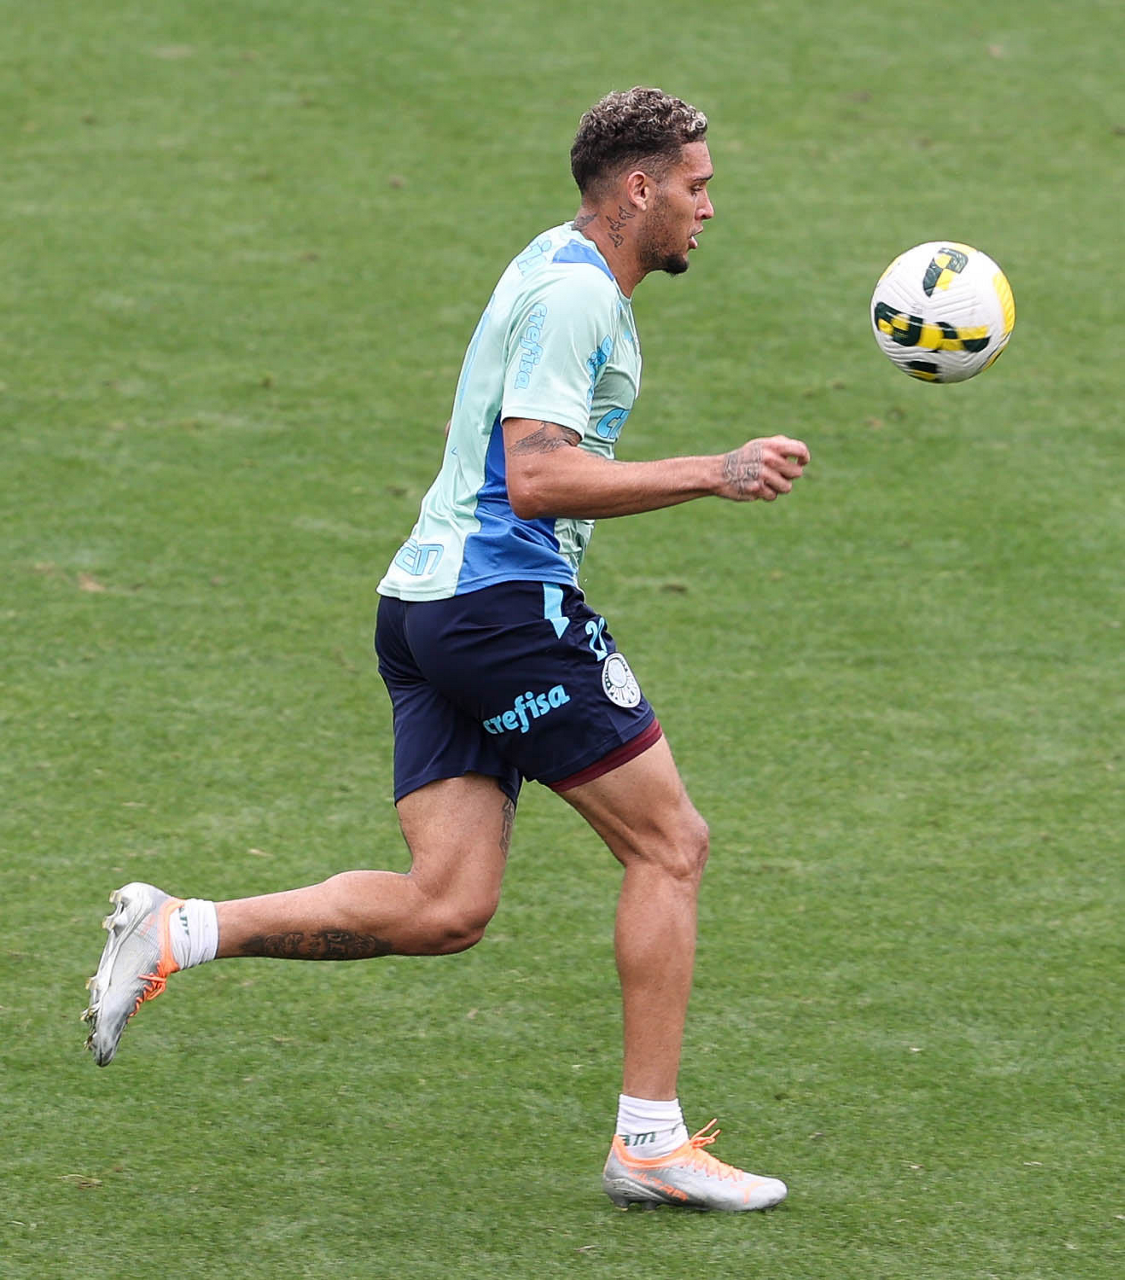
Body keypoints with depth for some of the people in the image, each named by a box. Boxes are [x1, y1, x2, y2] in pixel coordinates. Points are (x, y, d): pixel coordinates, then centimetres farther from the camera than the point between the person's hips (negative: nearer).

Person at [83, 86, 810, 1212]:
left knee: (443, 909, 3)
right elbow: (536, 481, -22)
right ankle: (650, 1142, 1)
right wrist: (712, 475, -22)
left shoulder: (559, 271, 20)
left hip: (427, 605, 10)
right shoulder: (573, 293, -12)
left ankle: (175, 934, -2)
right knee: (668, 844, -2)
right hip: (504, 601, -10)